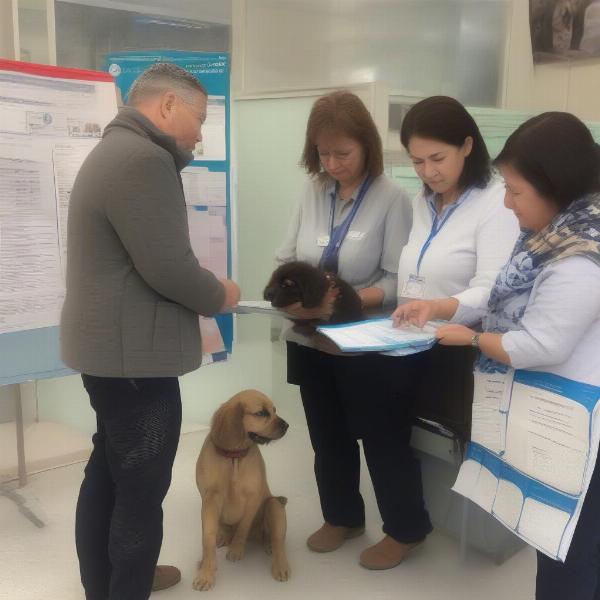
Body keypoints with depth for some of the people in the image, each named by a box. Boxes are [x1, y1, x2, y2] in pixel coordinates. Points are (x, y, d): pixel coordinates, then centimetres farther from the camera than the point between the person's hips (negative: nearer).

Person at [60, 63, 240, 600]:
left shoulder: (116, 148, 15)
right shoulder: (144, 158, -20)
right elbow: (168, 266, -24)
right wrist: (218, 296, -6)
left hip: (109, 345, 11)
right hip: (133, 354, -11)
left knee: (108, 475, 21)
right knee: (141, 492, 2)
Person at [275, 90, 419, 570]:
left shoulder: (392, 198, -14)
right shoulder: (312, 190, 0)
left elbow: (397, 281, -17)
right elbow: (286, 258, 2)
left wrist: (344, 302, -30)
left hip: (366, 346, -5)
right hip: (310, 340, 5)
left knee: (382, 441, 11)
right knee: (327, 438, 20)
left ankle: (406, 529, 34)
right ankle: (343, 517, 43)